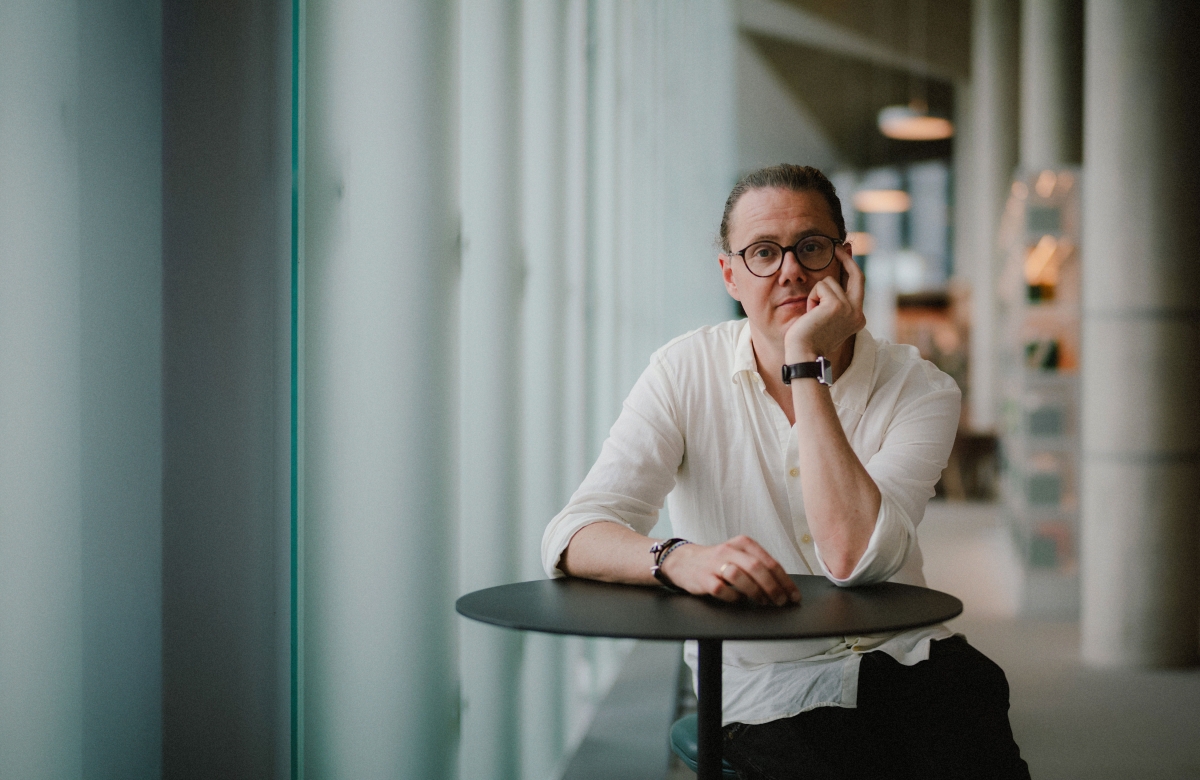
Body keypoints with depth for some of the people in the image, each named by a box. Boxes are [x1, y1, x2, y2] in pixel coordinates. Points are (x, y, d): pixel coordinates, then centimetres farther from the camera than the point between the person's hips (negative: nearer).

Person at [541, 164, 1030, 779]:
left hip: (909, 660, 1)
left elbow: (852, 557, -22)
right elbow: (572, 537, -13)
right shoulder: (688, 372, -4)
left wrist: (807, 363, -21)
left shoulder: (920, 390, -5)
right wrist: (680, 559, -34)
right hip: (768, 687, -1)